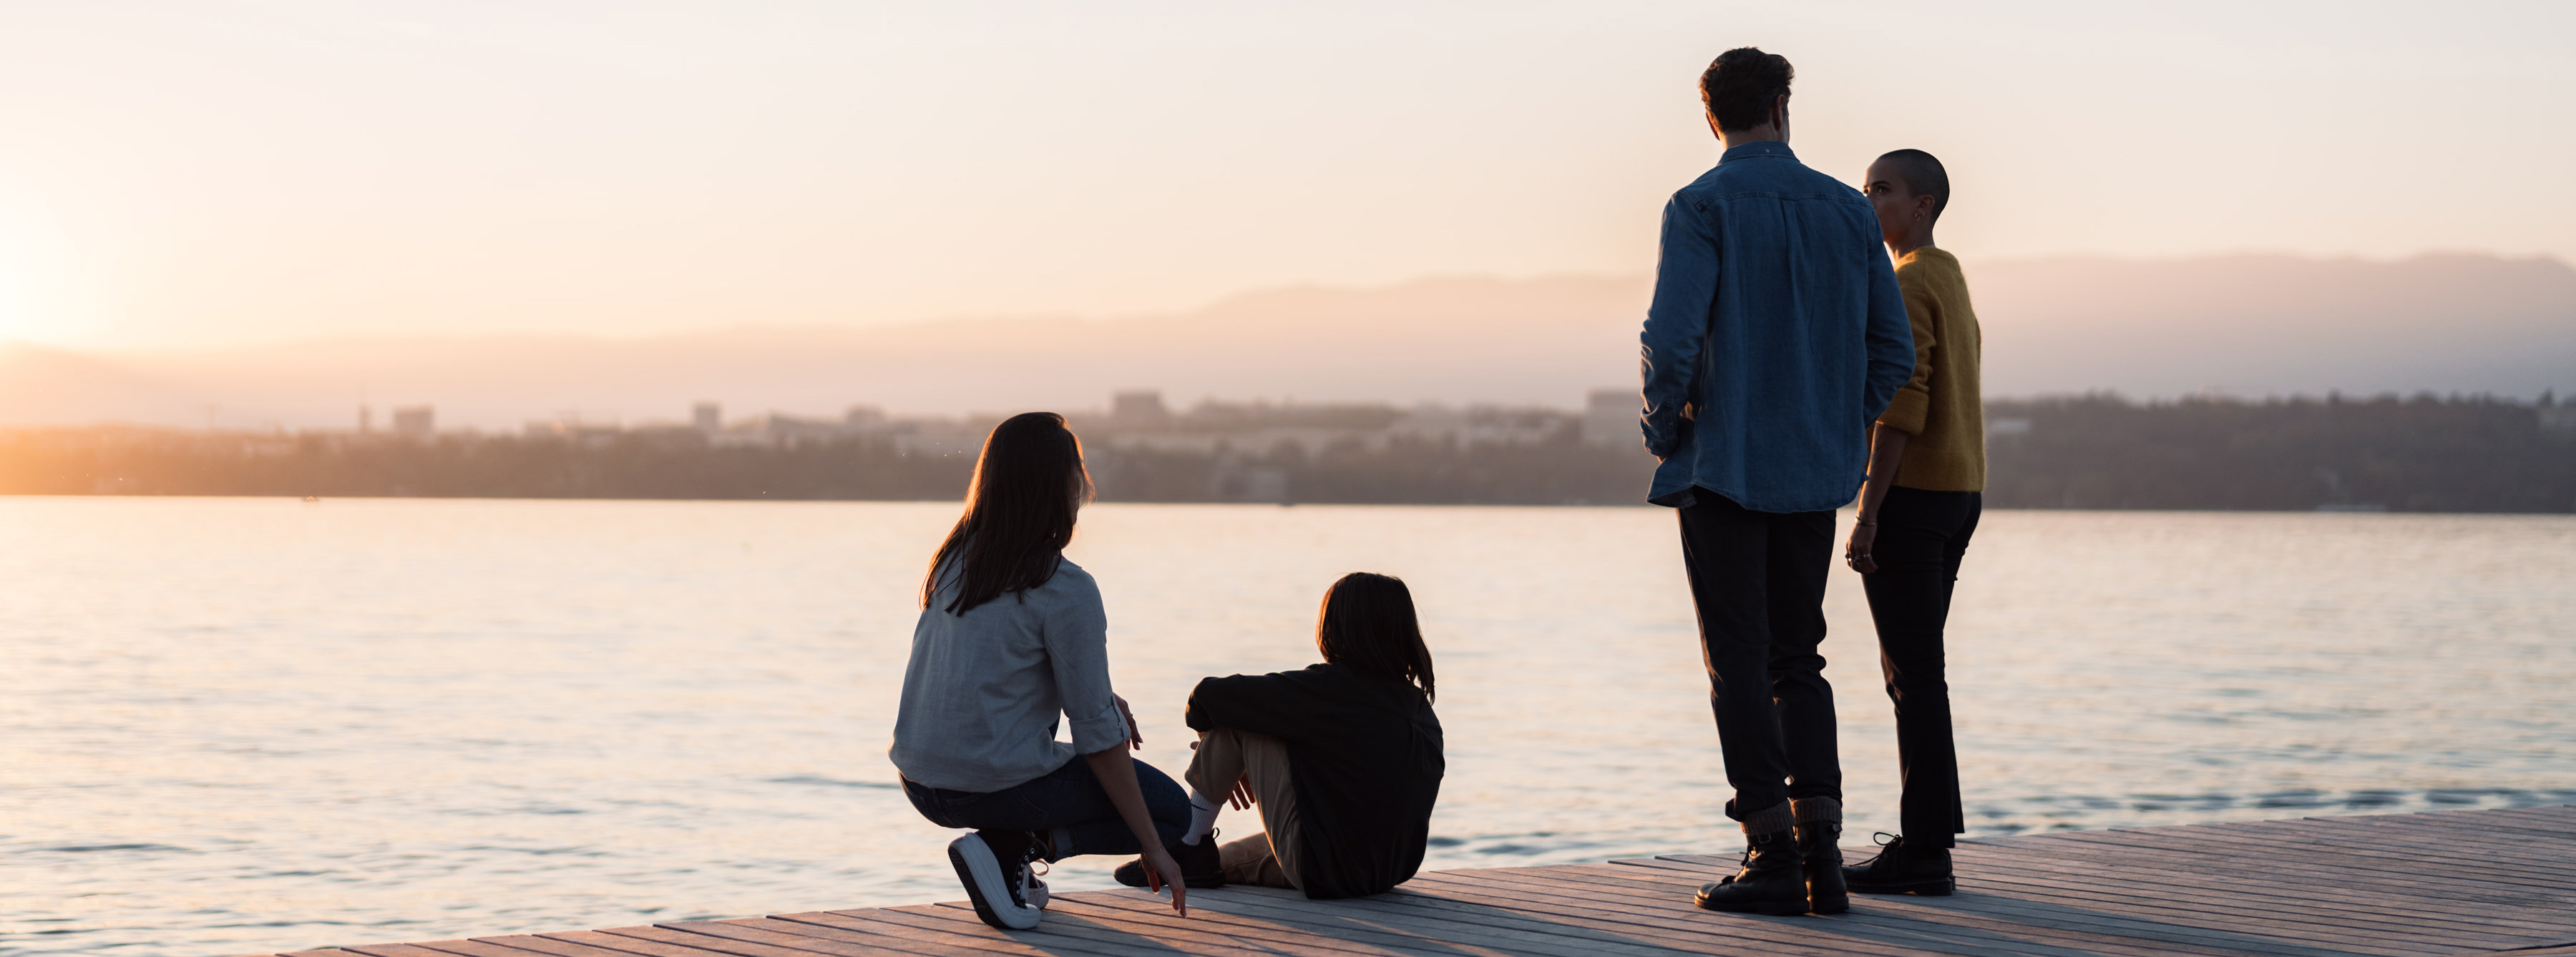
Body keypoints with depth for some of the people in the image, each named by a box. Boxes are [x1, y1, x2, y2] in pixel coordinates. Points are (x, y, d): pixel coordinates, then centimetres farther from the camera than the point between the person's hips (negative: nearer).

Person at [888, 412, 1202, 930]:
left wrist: (1100, 696, 19)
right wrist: (1153, 849, -7)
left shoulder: (955, 558, 5)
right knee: (1173, 811, 13)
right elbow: (1098, 735, -14)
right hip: (997, 784, -7)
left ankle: (1012, 865, 16)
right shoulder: (1066, 590, -16)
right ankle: (1015, 846, -7)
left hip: (921, 781, 7)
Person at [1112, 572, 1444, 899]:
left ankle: (1188, 843, 18)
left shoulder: (1326, 688, -12)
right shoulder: (1421, 706, 5)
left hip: (1324, 875, -7)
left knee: (1232, 715, 2)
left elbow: (1207, 697, -7)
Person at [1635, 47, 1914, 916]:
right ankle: (1820, 843, 3)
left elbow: (1671, 338, -19)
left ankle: (1773, 855, -3)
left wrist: (1664, 433, -4)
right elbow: (1893, 350, 7)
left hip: (1722, 467, -5)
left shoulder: (1702, 208, -8)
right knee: (1797, 660, 13)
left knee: (1740, 664, 0)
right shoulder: (1848, 211, 7)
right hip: (1817, 474, 5)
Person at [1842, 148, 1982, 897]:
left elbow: (1901, 406, -20)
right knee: (1913, 670, 14)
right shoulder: (1952, 284, 18)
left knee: (1912, 674, -7)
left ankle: (1924, 852, -6)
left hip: (1909, 494, -10)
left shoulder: (1905, 287, -13)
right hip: (1959, 496, 10)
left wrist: (1867, 514, -22)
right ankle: (1927, 840, 16)